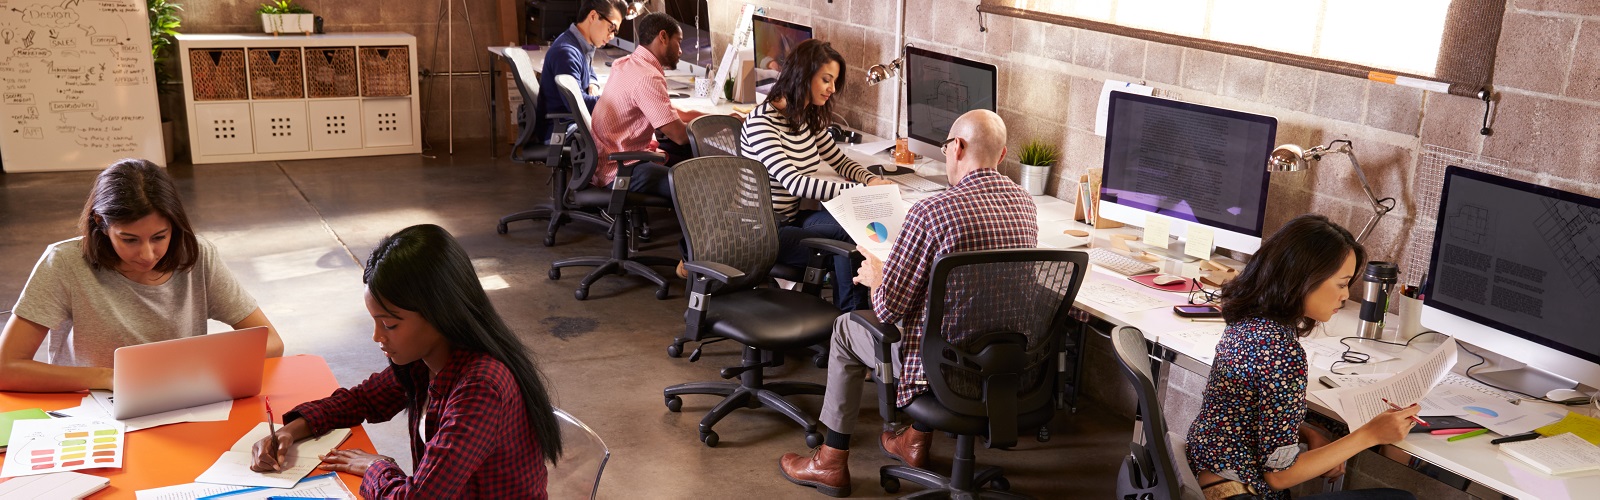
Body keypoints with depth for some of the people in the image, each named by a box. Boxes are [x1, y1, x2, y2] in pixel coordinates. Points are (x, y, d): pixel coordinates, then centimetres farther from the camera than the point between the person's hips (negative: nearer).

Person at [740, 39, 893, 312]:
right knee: (846, 240, -24)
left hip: (794, 217, 8)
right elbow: (794, 183, -29)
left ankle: (852, 320, -12)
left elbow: (840, 161, 19)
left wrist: (872, 180, -4)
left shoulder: (810, 119, 8)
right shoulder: (761, 123, -19)